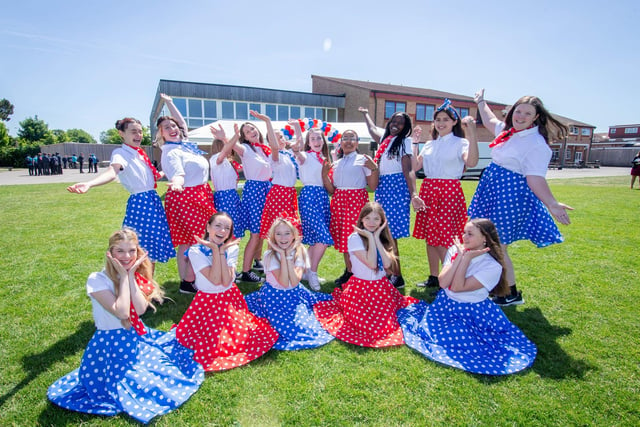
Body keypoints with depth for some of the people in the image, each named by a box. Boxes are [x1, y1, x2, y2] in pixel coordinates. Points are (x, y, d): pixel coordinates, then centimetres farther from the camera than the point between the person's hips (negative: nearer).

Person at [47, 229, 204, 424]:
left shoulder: (137, 276, -2)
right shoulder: (97, 280, -18)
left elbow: (141, 309, -19)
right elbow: (121, 312, -29)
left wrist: (131, 275, -20)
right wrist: (123, 276, -24)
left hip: (137, 338, 6)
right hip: (111, 345, -5)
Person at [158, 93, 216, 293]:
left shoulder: (183, 142, 12)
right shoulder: (170, 152, -14)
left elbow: (182, 121, 30)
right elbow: (178, 174, -29)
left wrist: (169, 103, 33)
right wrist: (176, 183, -50)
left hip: (201, 196, 9)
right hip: (185, 197, -9)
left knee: (187, 243, 12)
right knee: (194, 242, -6)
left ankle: (187, 280, 20)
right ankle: (188, 283, 3)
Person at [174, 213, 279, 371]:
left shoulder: (232, 248, -7)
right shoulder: (196, 251, -15)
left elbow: (226, 281, -20)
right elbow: (215, 280, -24)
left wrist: (222, 251, -23)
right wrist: (215, 250, -25)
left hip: (230, 299, 2)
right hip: (206, 301, -1)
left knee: (240, 339, -8)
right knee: (213, 343, -10)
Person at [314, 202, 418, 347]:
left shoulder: (383, 238, 4)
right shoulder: (355, 238, -12)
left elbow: (387, 264, -12)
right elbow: (371, 264, -21)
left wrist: (377, 238, -12)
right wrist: (371, 237, -17)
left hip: (382, 287, 4)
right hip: (361, 288, -4)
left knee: (384, 323, -10)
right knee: (367, 324, -16)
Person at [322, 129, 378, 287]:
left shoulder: (363, 159, 2)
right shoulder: (336, 164, 16)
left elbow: (373, 187, -3)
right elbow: (331, 190, 10)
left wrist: (374, 168, -15)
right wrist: (324, 174, -1)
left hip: (357, 200, -5)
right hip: (339, 201, 5)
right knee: (342, 237, 8)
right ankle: (348, 272, 20)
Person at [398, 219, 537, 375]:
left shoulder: (493, 266, -15)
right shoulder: (455, 250, -4)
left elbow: (457, 287, -23)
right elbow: (443, 283, -15)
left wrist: (467, 258, -22)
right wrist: (460, 256, -18)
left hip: (473, 312, -4)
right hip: (446, 305, 4)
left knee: (450, 337, -20)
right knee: (430, 329, -12)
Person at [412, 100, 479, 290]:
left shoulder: (460, 143, -3)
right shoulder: (429, 144, 15)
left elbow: (471, 162, -23)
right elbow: (415, 167, 8)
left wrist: (472, 133, -27)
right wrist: (415, 142, 9)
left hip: (449, 191, -6)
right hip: (428, 190, 6)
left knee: (444, 240, -7)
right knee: (429, 236, 10)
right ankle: (433, 278, 24)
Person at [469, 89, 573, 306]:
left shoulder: (537, 143, -15)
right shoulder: (507, 130, 9)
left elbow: (535, 177, -22)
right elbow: (490, 121, 30)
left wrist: (551, 203, -34)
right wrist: (481, 102, 41)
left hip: (510, 197, -8)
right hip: (494, 192, 9)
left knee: (497, 247, -4)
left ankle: (512, 294, 13)